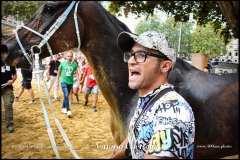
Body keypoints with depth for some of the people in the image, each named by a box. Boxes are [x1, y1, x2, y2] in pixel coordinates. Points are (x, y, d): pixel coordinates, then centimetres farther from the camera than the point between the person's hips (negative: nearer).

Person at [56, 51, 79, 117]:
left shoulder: (74, 64, -1)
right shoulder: (62, 63, -3)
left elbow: (76, 73, 2)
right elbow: (59, 72, 8)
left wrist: (78, 81, -8)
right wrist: (57, 80, 11)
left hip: (70, 82, 3)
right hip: (63, 81, -2)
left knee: (67, 96, 13)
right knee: (66, 95, -14)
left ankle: (63, 108, 30)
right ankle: (68, 110, -15)